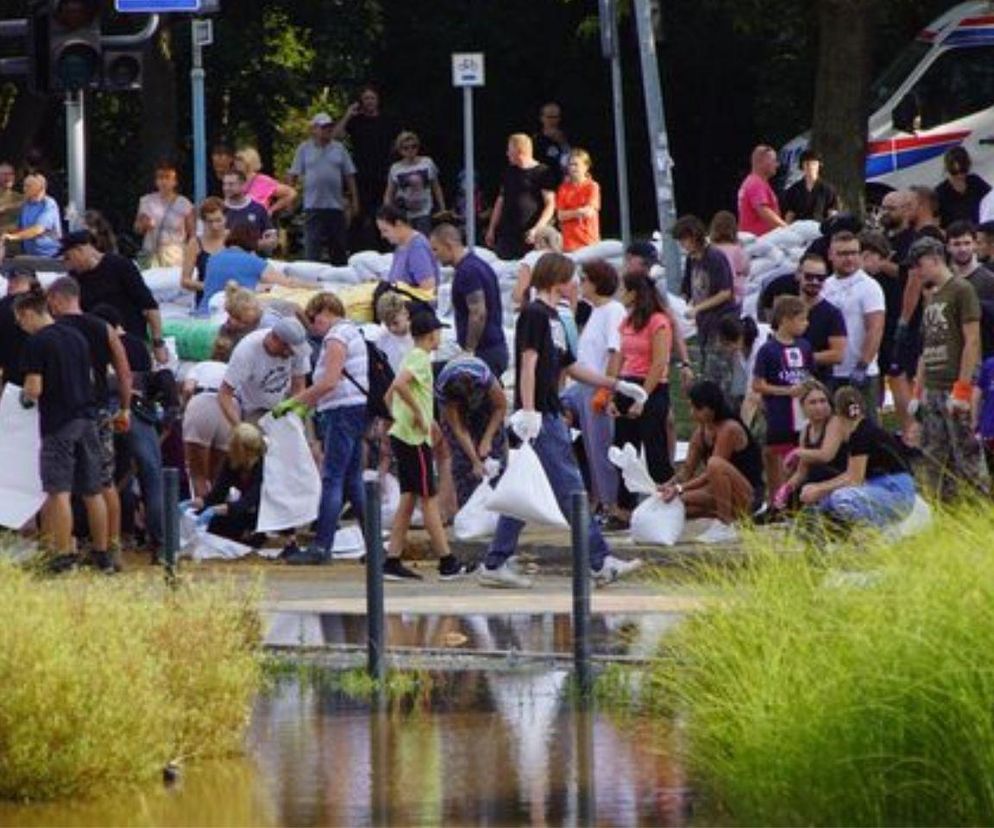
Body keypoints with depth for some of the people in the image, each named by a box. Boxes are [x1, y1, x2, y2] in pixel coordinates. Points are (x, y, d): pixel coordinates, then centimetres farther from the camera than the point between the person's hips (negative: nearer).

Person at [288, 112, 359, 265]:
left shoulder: (339, 149, 9)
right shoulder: (304, 149, 4)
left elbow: (349, 176, 10)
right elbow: (293, 176, 4)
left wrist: (354, 200, 6)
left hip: (336, 206, 3)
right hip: (313, 206, -3)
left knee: (339, 249, 8)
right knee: (312, 250, -8)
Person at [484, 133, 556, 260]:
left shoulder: (542, 173, -4)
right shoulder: (509, 172, 15)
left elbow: (550, 205, -7)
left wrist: (537, 229, -17)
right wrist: (491, 229, 18)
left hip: (528, 237, -6)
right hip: (506, 234, 6)